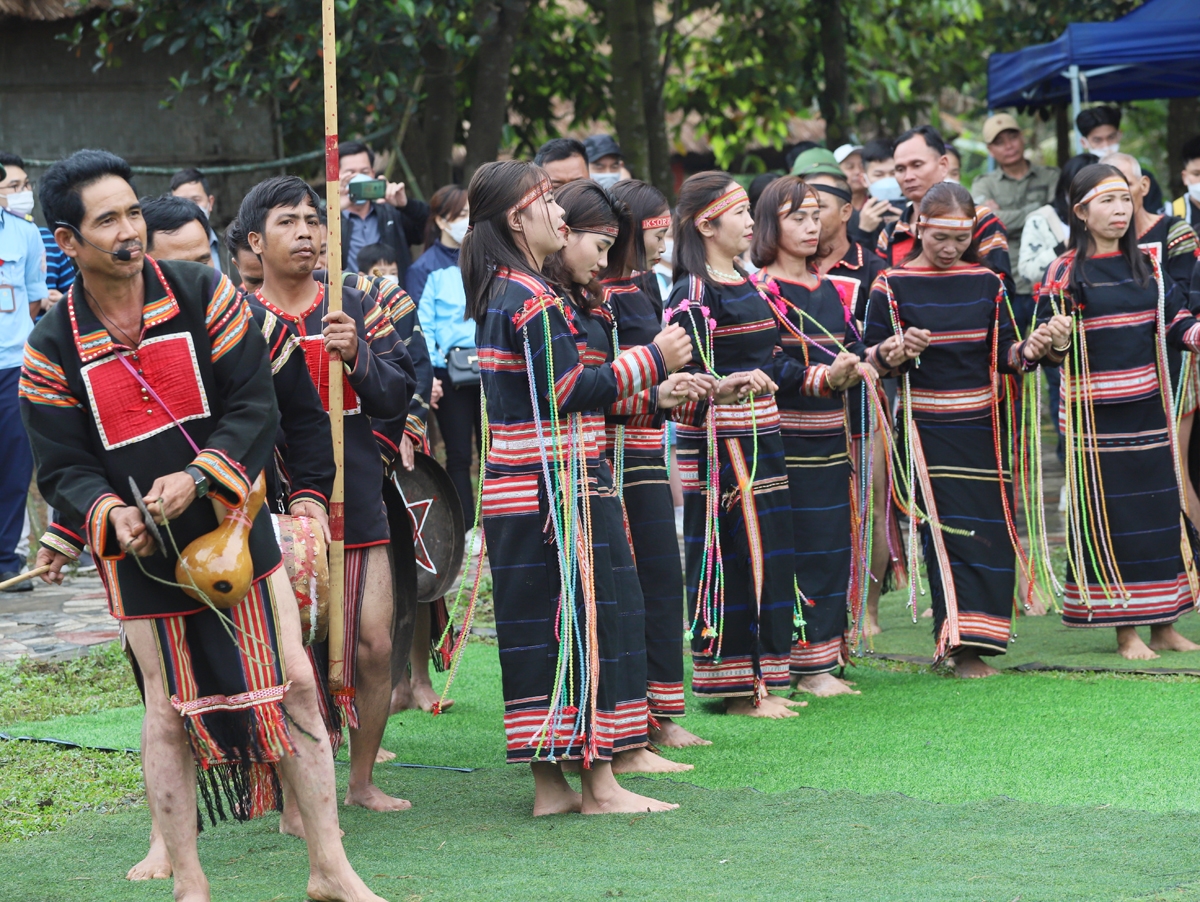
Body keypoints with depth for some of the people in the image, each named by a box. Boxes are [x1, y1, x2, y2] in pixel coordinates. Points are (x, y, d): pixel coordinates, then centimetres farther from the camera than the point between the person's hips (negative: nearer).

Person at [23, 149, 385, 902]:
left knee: (295, 686, 1)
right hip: (144, 556, -1)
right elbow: (63, 469, -4)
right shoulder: (53, 348, -6)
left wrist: (196, 477, -22)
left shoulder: (206, 296, -6)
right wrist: (110, 514, -24)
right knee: (171, 712, 6)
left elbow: (256, 408, -7)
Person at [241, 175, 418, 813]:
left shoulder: (356, 309, 10)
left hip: (356, 503, 3)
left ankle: (362, 780, 17)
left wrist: (358, 356, -14)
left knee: (374, 643, 0)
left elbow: (397, 395, 2)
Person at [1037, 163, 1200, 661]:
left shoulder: (1148, 266, 9)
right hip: (1095, 412, -4)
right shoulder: (1065, 273, -4)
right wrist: (1055, 338, -27)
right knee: (1107, 516, -2)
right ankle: (1125, 632, 6)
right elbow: (1050, 352, -6)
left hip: (1148, 408, 4)